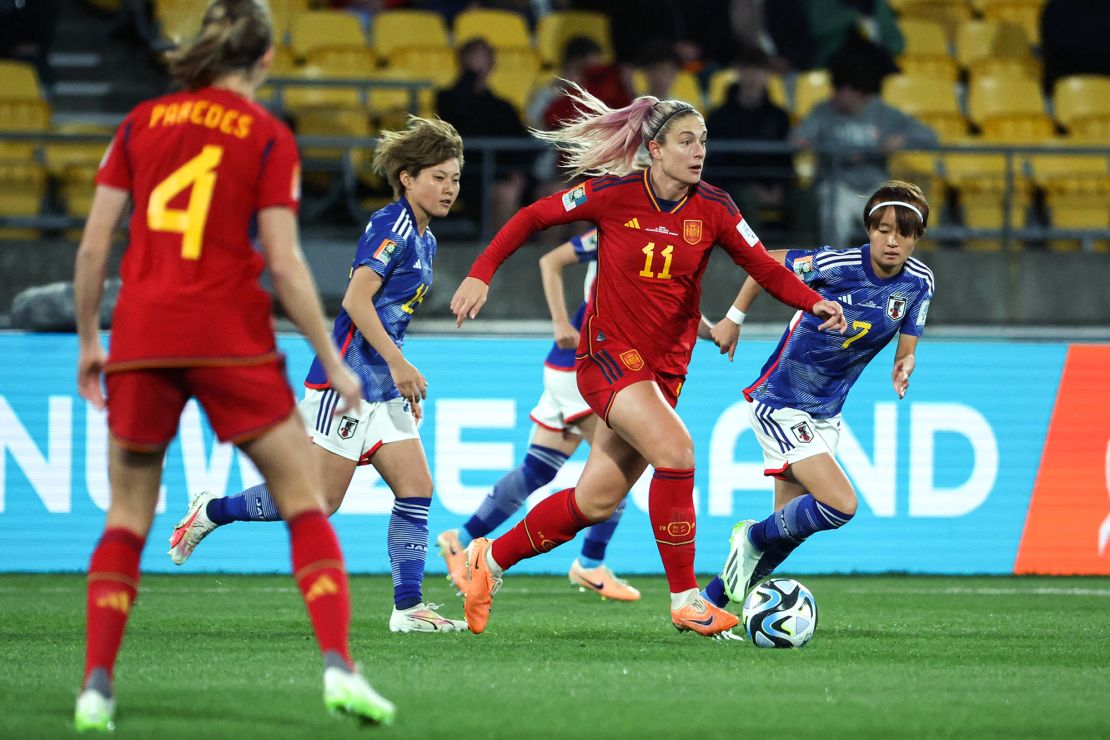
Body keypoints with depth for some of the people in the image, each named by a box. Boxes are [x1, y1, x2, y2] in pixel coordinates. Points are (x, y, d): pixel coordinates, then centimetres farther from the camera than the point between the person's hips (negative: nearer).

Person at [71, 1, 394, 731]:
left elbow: (93, 246, 6)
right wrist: (333, 362, 1)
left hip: (141, 338, 3)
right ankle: (338, 664, -8)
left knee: (128, 517, 12)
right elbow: (284, 261, -6)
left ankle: (97, 685, 1)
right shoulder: (268, 136, 0)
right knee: (304, 503, 6)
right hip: (230, 336, -3)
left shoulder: (143, 122, 9)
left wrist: (88, 342, 17)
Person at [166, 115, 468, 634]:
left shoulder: (425, 240, 16)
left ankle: (409, 607, -1)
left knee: (416, 490, -1)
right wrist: (399, 364, -23)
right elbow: (357, 299, -22)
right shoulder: (392, 224, -13)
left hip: (382, 390, 10)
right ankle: (212, 512, 12)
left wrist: (405, 381, 21)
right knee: (320, 500, -5)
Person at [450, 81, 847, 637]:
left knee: (595, 501, 7)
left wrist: (814, 302, -18)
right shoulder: (614, 194, -11)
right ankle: (685, 599, -17)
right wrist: (481, 274, -8)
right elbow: (531, 218, -1)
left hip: (666, 363, 5)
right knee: (676, 451, -25)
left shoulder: (713, 209, -2)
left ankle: (492, 558, 27)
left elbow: (764, 267, -1)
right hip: (609, 353, -5)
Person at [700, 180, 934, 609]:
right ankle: (753, 538, 4)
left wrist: (904, 368, -25)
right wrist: (734, 318, 1)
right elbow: (768, 262, -6)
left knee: (789, 526, 9)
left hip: (825, 412, 7)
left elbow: (906, 351, -1)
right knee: (840, 505, -20)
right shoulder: (836, 265, -22)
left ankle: (709, 601, 23)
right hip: (780, 402, -7)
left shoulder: (918, 282, -6)